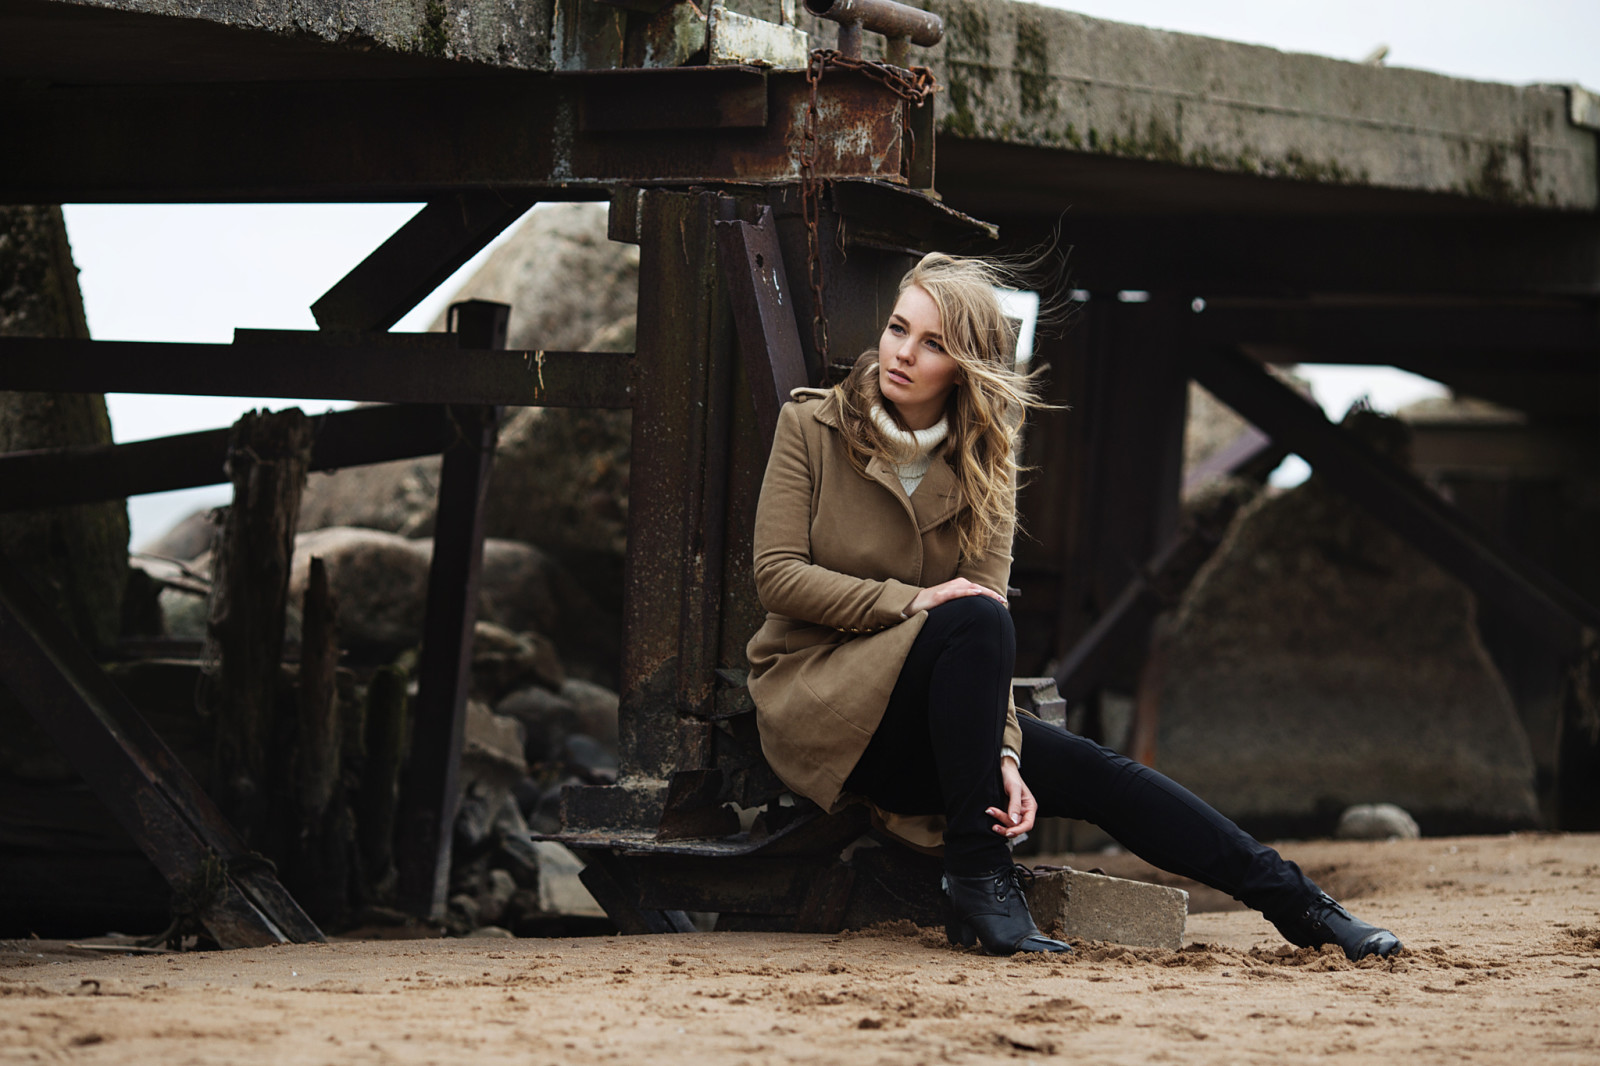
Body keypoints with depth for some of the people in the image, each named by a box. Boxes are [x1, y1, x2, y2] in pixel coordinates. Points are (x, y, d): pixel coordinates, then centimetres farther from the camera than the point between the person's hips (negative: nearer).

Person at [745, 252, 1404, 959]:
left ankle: (1298, 906, -7)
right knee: (973, 621, -31)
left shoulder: (983, 464, 4)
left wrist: (1003, 751, -20)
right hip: (814, 702, -4)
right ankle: (978, 883, -28)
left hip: (926, 722, 4)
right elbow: (777, 575, -11)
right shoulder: (811, 427, -4)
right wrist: (912, 601, -23)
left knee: (1093, 773, -13)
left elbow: (990, 602, -6)